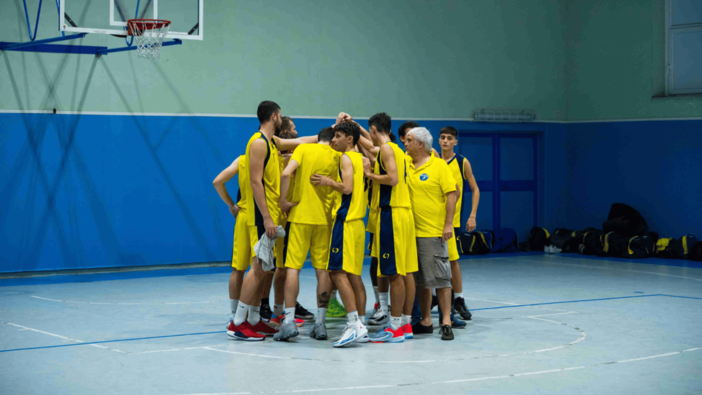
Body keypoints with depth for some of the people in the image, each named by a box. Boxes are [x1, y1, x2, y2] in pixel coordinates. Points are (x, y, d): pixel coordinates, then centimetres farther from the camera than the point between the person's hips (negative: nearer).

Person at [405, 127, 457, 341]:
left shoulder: (439, 165, -6)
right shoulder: (406, 166, 10)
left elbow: (452, 193, -8)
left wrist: (448, 224, -14)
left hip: (434, 232, -6)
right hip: (412, 231, 6)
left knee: (440, 277, -4)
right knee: (420, 279, 11)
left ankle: (446, 322, 0)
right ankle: (425, 321, 19)